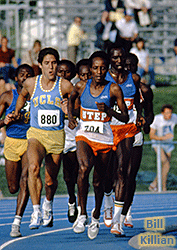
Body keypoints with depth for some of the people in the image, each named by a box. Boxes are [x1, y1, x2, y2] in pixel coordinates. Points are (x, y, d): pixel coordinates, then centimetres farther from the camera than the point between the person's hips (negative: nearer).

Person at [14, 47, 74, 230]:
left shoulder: (65, 86, -8)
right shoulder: (31, 83, -2)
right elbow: (22, 95, 22)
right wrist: (16, 112, 23)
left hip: (57, 136, 0)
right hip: (36, 134, 0)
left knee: (51, 180, 10)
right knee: (33, 167, -29)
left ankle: (48, 203, 45)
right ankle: (36, 212, -29)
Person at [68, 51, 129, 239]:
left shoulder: (113, 89, -7)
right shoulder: (81, 86, -2)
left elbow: (125, 117, -4)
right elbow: (71, 99, 21)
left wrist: (109, 111, -22)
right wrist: (70, 117, 5)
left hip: (104, 139, 0)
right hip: (84, 134, 0)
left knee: (98, 181, 10)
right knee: (84, 168, -29)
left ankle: (96, 216, 37)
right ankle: (82, 214, -19)